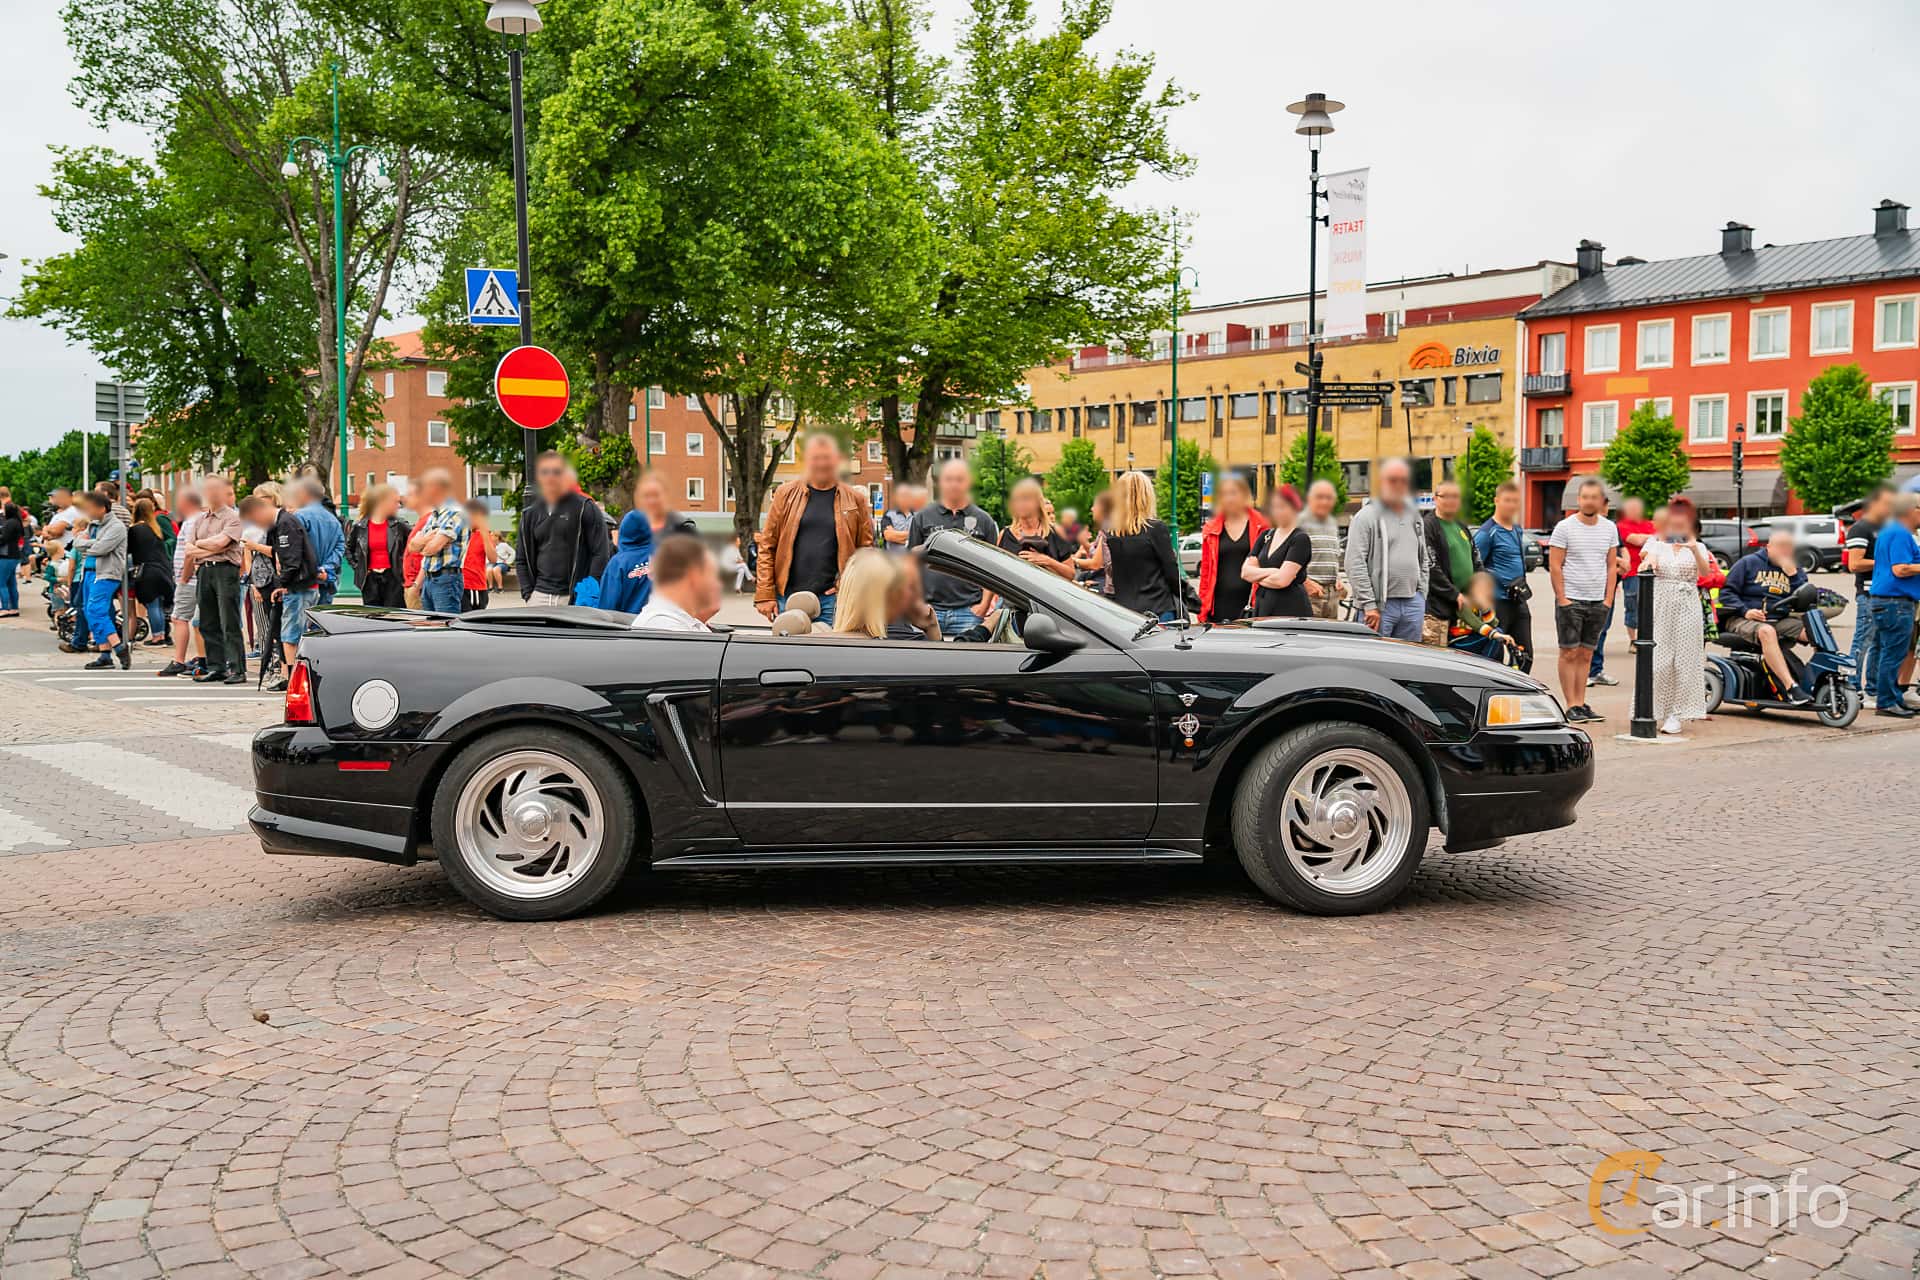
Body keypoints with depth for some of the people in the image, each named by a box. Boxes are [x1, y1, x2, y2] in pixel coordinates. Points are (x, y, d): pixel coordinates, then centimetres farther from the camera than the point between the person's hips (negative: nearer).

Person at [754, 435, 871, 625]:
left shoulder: (855, 499, 6)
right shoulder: (786, 494, 6)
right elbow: (767, 546, 3)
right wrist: (764, 594, -3)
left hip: (832, 597, 0)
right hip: (788, 596, 0)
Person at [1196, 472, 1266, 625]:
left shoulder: (1261, 526, 5)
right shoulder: (1210, 530, 11)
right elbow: (1205, 570, 12)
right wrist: (1202, 608, 6)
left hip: (1250, 606, -2)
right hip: (1220, 605, 2)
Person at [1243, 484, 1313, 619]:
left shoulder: (1301, 539, -5)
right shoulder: (1266, 535, 17)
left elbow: (1282, 580, -14)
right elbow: (1245, 571, 8)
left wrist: (1258, 577, 2)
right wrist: (1270, 572, -8)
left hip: (1291, 609, -6)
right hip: (1262, 606, 6)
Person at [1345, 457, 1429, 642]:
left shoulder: (1415, 517, 17)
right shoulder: (1366, 517, -5)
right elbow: (1355, 565, -12)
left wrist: (1422, 595, 12)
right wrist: (1369, 605, -16)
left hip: (1413, 604, 6)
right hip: (1381, 605, -6)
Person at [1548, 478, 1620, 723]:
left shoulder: (1609, 528, 8)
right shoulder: (1564, 527, -5)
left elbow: (1612, 566, 11)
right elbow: (1555, 566, -7)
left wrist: (1608, 599, 3)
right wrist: (1562, 599, -12)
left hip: (1598, 602, 4)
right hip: (1571, 600, -4)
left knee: (1586, 654, 7)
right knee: (1569, 653, -3)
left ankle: (1581, 704, 11)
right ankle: (1571, 706, 0)